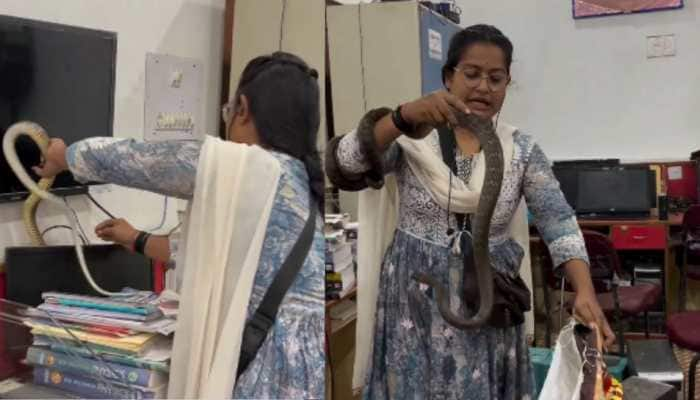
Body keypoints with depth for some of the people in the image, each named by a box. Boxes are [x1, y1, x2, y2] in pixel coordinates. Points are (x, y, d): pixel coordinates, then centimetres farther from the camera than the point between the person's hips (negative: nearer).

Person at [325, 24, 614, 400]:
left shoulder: (521, 149, 0)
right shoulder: (411, 137, -6)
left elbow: (558, 221, -8)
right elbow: (343, 168, -21)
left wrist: (584, 291, -24)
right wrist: (402, 117, -36)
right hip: (415, 302, -1)